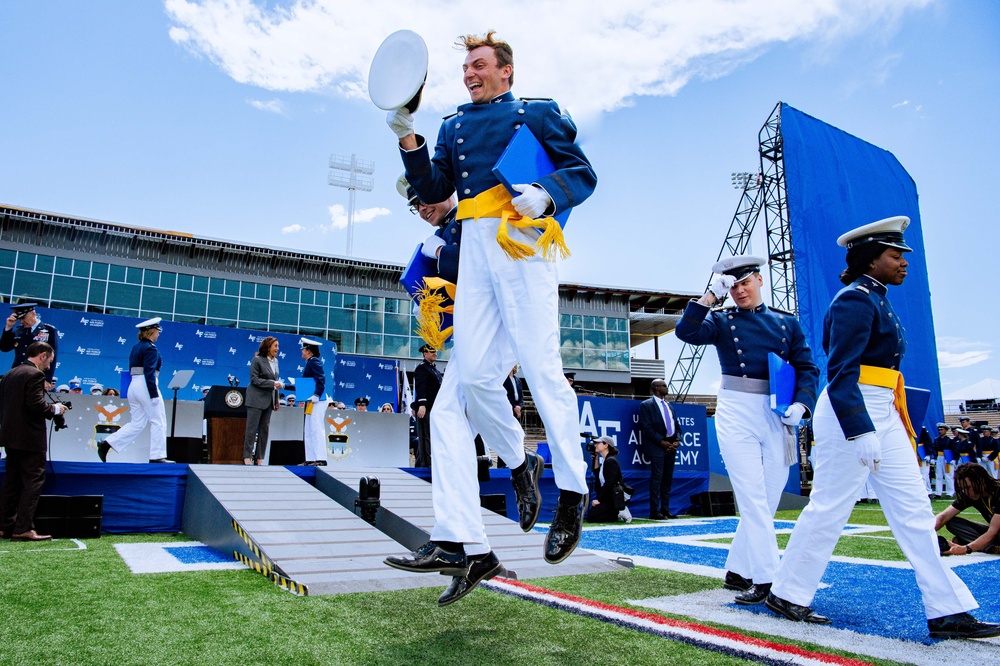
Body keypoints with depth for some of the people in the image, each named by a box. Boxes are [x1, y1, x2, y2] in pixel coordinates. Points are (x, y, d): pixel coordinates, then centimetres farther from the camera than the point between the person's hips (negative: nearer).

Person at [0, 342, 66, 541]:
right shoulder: (35, 374, -13)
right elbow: (36, 405, -22)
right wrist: (55, 409, -7)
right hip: (30, 438, -9)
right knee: (33, 482, -4)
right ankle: (23, 529, -5)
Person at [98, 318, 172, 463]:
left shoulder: (135, 348, 16)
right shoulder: (151, 348, -11)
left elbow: (132, 371, 19)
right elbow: (149, 373, -18)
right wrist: (154, 394, -18)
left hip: (133, 386, 9)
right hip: (146, 387, -9)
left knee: (137, 423, 13)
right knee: (158, 422, 1)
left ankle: (107, 443, 5)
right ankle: (157, 456, 2)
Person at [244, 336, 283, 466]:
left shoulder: (275, 361, 12)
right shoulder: (257, 360, -8)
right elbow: (254, 379, -13)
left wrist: (276, 400, 12)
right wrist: (272, 384, -21)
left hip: (269, 400, 7)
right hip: (256, 399, -7)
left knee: (264, 429, 6)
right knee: (252, 427, -3)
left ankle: (259, 458, 11)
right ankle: (247, 457, 2)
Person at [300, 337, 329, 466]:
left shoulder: (314, 362, -11)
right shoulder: (310, 362, 17)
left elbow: (321, 379, -20)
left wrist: (316, 395, -25)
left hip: (317, 401, -11)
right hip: (312, 402, 11)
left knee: (316, 429, -10)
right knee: (309, 430, 12)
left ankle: (321, 459, -9)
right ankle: (311, 459, 16)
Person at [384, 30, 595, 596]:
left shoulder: (539, 114, 15)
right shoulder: (454, 128, 28)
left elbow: (584, 173, 6)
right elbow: (434, 191, 18)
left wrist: (546, 193, -14)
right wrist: (408, 140, 6)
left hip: (523, 244, -4)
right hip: (475, 251, 4)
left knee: (541, 367, -11)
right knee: (472, 376, -5)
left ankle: (573, 493, 7)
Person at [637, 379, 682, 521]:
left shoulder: (668, 405, 19)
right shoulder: (646, 405, -2)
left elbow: (676, 424, 17)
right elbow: (647, 427, -11)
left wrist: (677, 440, -1)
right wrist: (662, 442, -15)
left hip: (671, 445, 7)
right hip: (656, 446, -7)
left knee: (668, 478, 8)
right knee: (657, 477, -8)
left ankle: (665, 509, 14)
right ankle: (654, 511, -4)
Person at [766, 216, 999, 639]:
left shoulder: (876, 300, 16)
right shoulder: (856, 300, -13)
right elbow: (841, 373, -21)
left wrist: (876, 426, 18)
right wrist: (860, 432, -28)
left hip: (882, 413, 10)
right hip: (852, 413, -10)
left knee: (914, 509, 9)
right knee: (829, 508, -2)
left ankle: (947, 611, 15)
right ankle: (786, 595, 12)